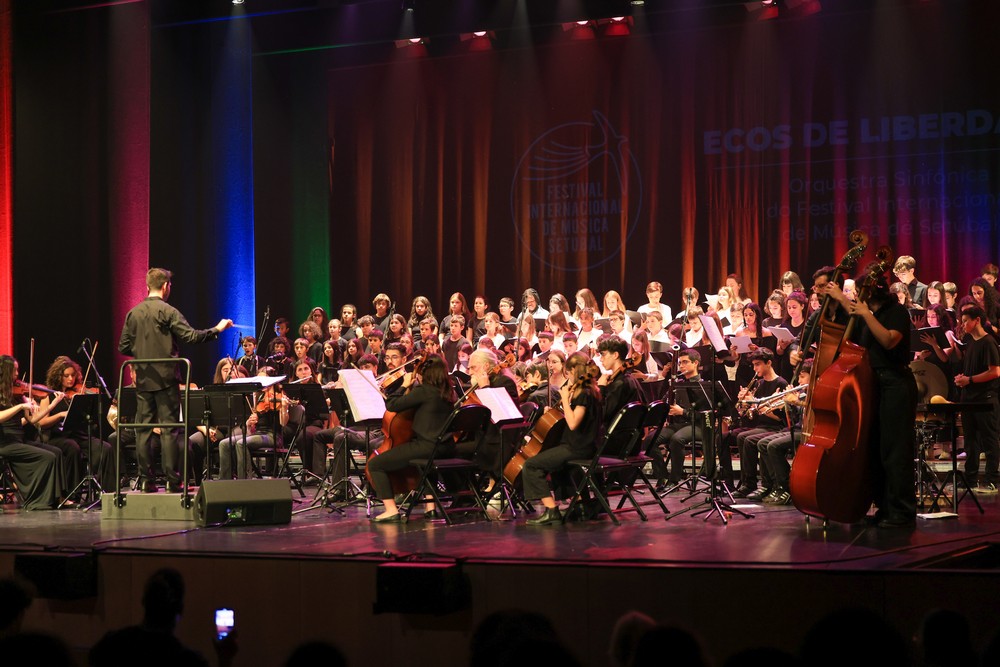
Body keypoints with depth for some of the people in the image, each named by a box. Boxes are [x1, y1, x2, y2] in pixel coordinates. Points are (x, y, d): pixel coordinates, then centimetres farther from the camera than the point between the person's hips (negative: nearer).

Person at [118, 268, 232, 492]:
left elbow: (123, 347, 8)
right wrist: (217, 329, -6)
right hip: (165, 378, -4)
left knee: (143, 429, 7)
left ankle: (146, 480, 7)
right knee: (169, 429, -1)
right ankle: (172, 480, -3)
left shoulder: (133, 314, 6)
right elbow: (191, 336, -16)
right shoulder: (168, 312, -8)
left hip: (143, 380, 4)